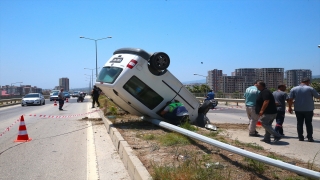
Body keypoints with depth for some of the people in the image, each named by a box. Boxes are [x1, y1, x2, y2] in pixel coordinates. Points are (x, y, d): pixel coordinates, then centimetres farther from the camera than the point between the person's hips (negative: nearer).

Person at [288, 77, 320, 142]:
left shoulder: (294, 89, 2)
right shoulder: (310, 89, -5)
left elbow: (290, 99, 0)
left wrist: (290, 107, 7)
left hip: (298, 109, 2)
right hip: (308, 109, -2)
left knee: (299, 123, 8)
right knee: (309, 123, 6)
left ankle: (300, 137, 9)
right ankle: (310, 137, 6)